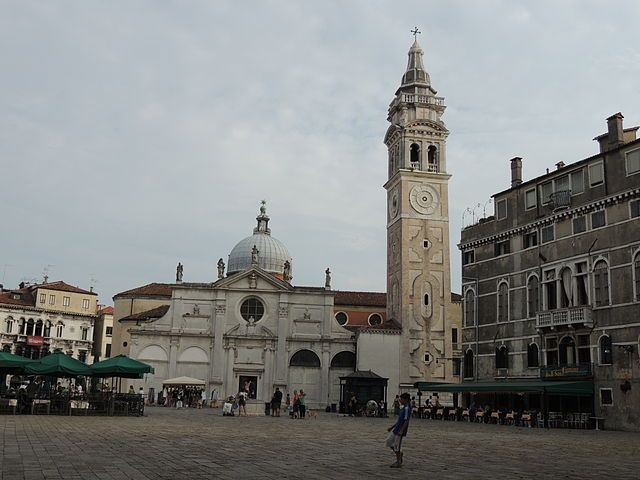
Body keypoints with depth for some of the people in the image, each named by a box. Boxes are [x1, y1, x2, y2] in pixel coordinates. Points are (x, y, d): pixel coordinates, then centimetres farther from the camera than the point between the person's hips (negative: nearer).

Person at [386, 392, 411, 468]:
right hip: (396, 428, 10)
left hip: (400, 430, -10)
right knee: (389, 441, 15)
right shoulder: (403, 408, 12)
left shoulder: (407, 408, -18)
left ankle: (398, 463, 11)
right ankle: (399, 455, 25)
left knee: (397, 446, -2)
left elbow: (406, 421, -22)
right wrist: (392, 427, 22)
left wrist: (401, 431, -25)